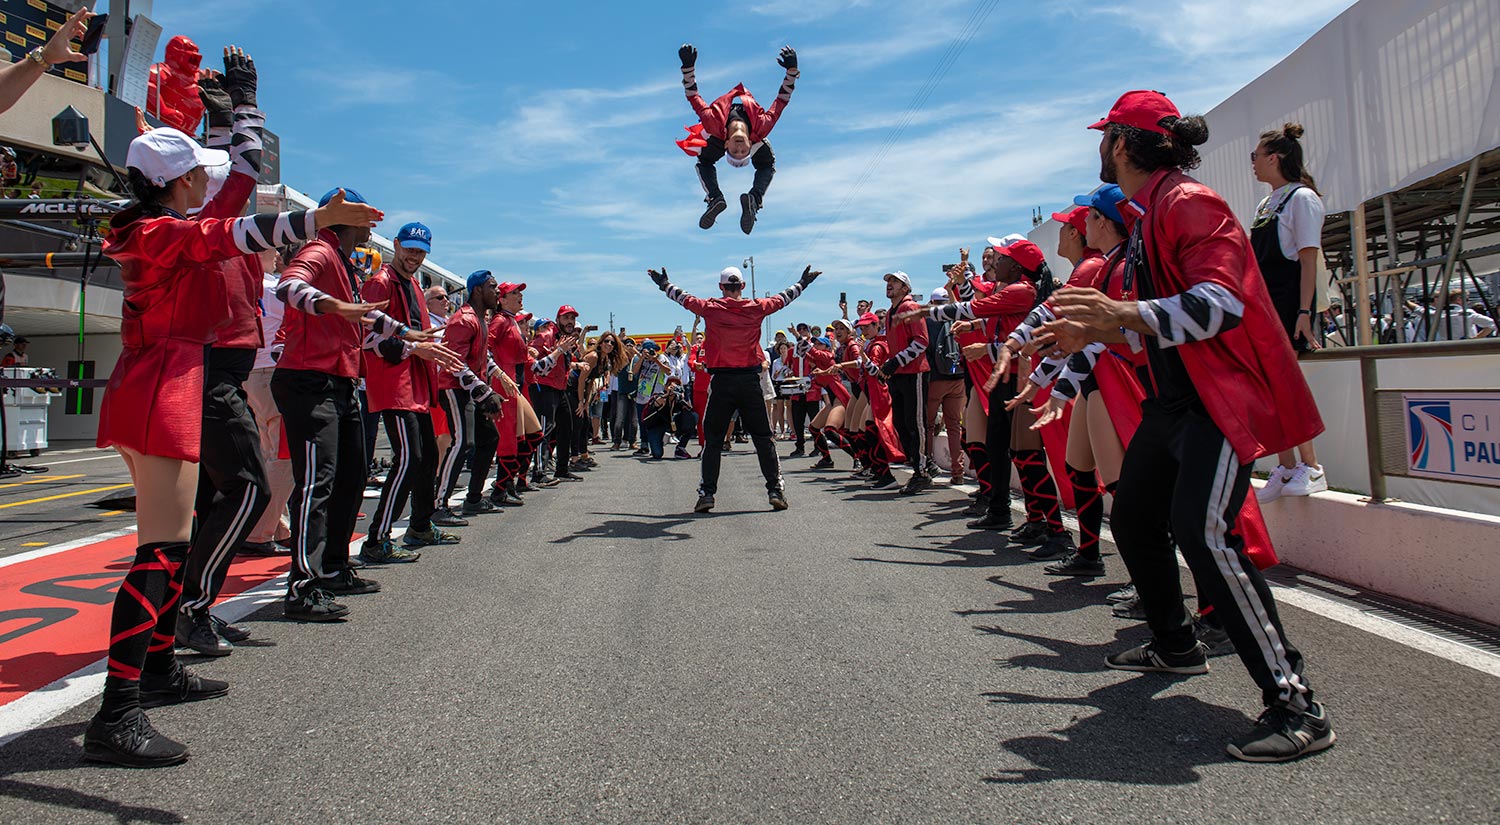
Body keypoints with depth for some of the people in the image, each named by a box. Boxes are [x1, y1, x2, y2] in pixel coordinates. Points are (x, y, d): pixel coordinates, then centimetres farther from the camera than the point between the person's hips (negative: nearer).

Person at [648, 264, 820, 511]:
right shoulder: (757, 308, 1)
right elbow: (783, 297, 18)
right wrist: (803, 283, 36)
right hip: (750, 380, 1)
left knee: (713, 439, 7)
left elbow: (683, 298, 16)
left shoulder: (711, 308, -1)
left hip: (721, 381, -1)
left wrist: (664, 284, 35)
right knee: (763, 437, 7)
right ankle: (775, 489, 5)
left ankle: (707, 493, 5)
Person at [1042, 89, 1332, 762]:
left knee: (1201, 530, -23)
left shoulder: (1188, 203, -14)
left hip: (1223, 392, -10)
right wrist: (1095, 334, 17)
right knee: (1133, 517, 14)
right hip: (1173, 397, 10)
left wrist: (1123, 314, -38)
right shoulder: (1140, 217, 16)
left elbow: (1219, 303, -28)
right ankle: (1175, 646, 34)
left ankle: (1296, 706, -14)